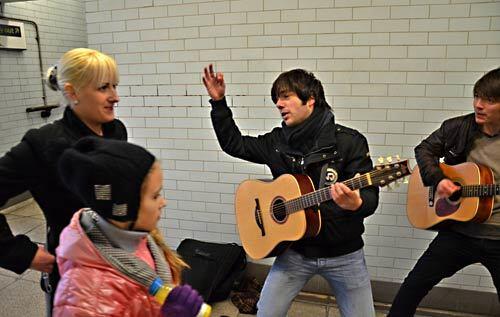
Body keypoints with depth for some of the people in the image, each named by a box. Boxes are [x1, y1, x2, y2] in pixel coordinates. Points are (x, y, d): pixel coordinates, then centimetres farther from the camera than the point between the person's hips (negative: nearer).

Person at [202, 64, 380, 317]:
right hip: (295, 251, 3)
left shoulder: (349, 141, -12)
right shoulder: (277, 142, 0)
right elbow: (233, 143, 8)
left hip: (343, 253, -2)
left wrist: (356, 204, -38)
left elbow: (370, 196, -14)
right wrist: (218, 101, -1)